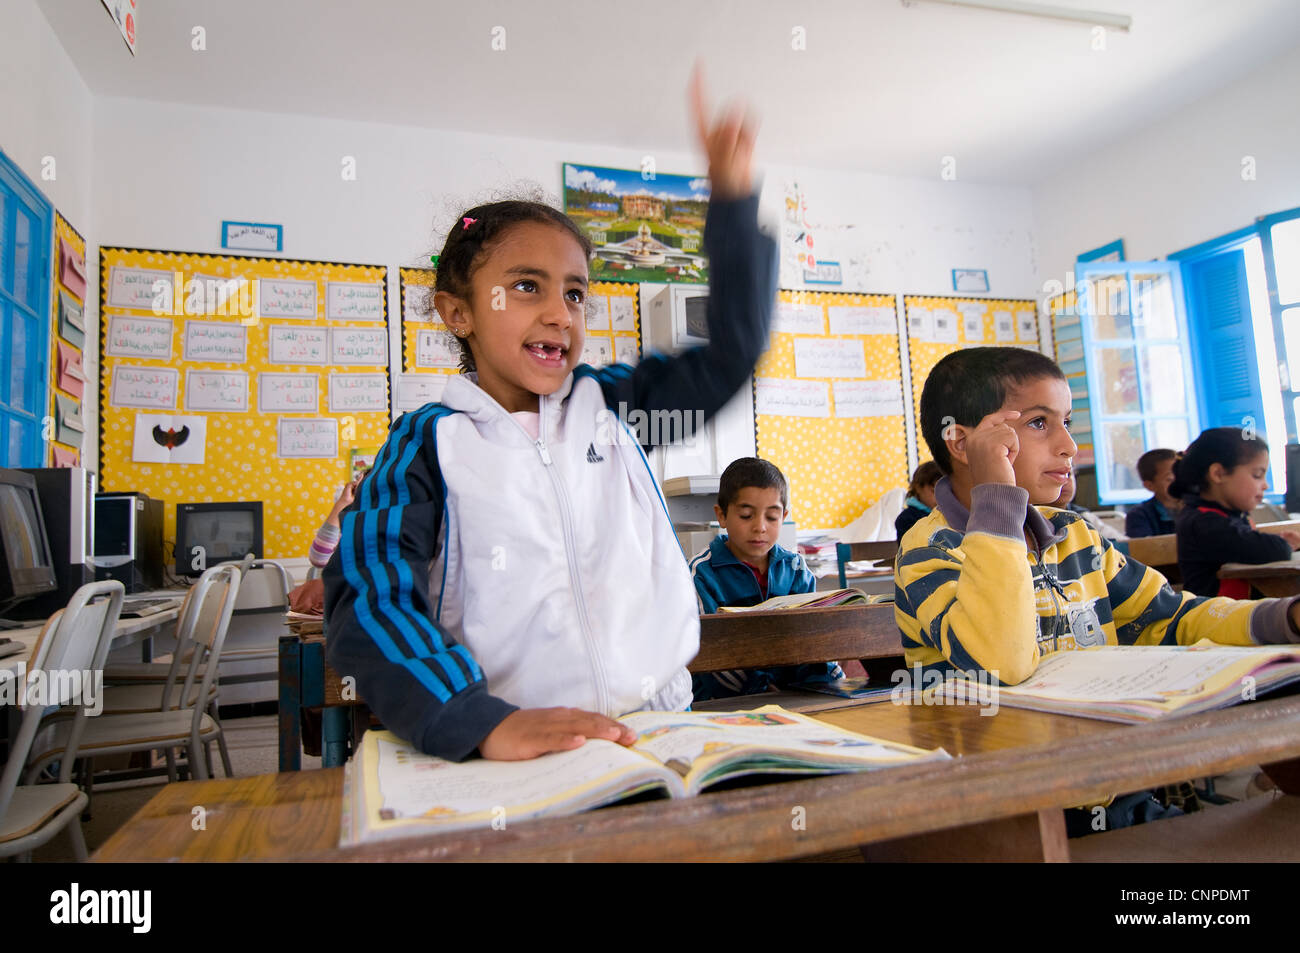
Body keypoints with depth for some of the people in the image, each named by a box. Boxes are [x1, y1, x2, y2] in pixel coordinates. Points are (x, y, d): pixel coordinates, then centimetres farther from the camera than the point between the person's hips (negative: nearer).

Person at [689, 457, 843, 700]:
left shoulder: (795, 568, 9)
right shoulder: (702, 573, -5)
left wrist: (837, 684, -13)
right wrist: (765, 690, -25)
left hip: (792, 689, 3)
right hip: (723, 700, -3)